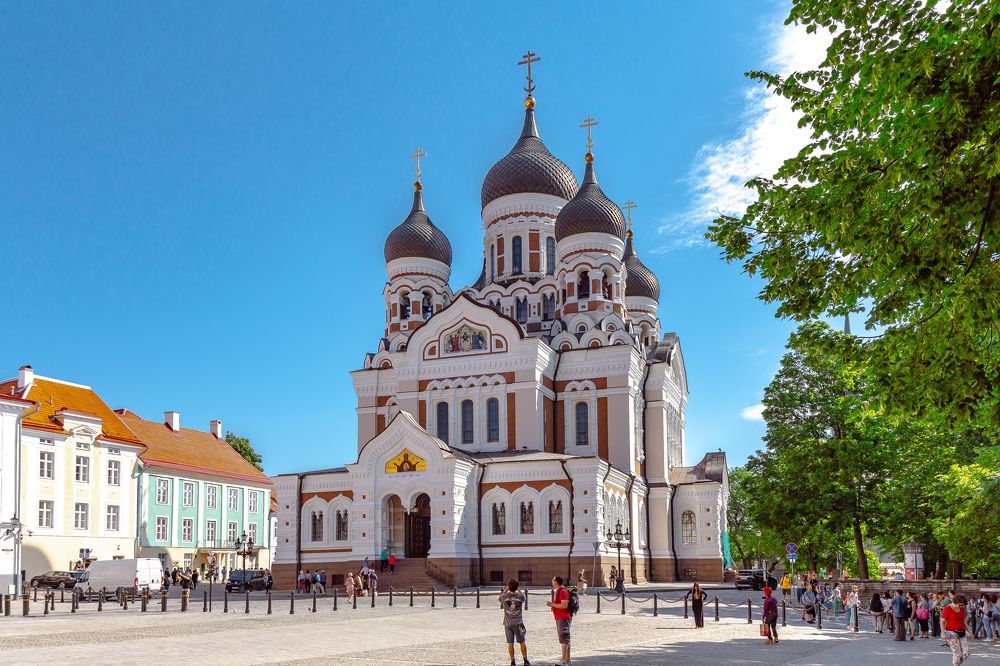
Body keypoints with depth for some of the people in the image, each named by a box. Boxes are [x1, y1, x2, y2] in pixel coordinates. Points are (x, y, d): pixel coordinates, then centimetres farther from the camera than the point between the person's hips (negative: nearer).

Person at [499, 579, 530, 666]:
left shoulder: (504, 596, -12)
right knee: (522, 642, 12)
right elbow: (524, 596, 15)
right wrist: (518, 590, 14)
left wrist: (506, 589, 12)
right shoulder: (520, 597, -11)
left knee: (510, 643, 7)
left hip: (508, 623, 0)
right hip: (518, 623, 0)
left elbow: (499, 597, 13)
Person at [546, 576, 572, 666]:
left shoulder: (563, 591, -15)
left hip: (564, 618, -11)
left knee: (564, 638, -11)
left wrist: (552, 604, -16)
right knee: (564, 639, 11)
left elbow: (564, 605, -23)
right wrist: (552, 605, 11)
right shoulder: (558, 591, 18)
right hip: (559, 618, 11)